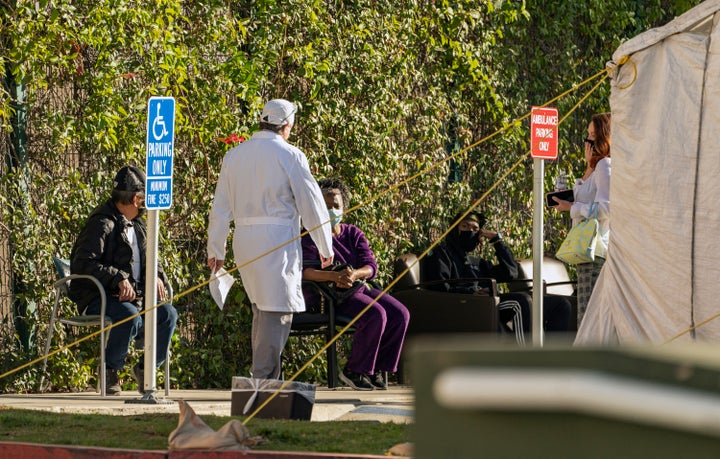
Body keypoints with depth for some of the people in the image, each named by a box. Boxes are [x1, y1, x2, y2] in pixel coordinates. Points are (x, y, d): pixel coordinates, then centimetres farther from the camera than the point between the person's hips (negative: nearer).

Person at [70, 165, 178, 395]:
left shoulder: (137, 225, 17)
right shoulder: (102, 224, -12)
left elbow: (148, 259, 28)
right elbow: (83, 264, -22)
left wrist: (156, 277, 3)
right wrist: (118, 279, -30)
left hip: (133, 295, 8)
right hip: (97, 297, -8)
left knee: (167, 314, -14)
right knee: (130, 316, -36)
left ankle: (146, 368, 5)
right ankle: (110, 370, -12)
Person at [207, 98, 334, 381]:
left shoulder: (234, 156, 10)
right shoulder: (289, 156, -6)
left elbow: (220, 207, 14)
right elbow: (312, 203, -3)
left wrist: (215, 249, 21)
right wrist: (325, 247, 6)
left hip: (243, 240, 6)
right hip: (278, 238, -6)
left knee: (261, 309, 19)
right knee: (277, 312, -4)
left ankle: (259, 376, 22)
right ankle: (264, 378, -9)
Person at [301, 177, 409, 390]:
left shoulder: (354, 234, 16)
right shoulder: (311, 237, 1)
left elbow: (371, 267, 2)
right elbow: (306, 271, -16)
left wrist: (354, 274, -23)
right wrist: (335, 276, -34)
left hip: (361, 287, 6)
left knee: (400, 314, -17)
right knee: (376, 314, -31)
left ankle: (377, 368, -8)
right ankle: (354, 371, -20)